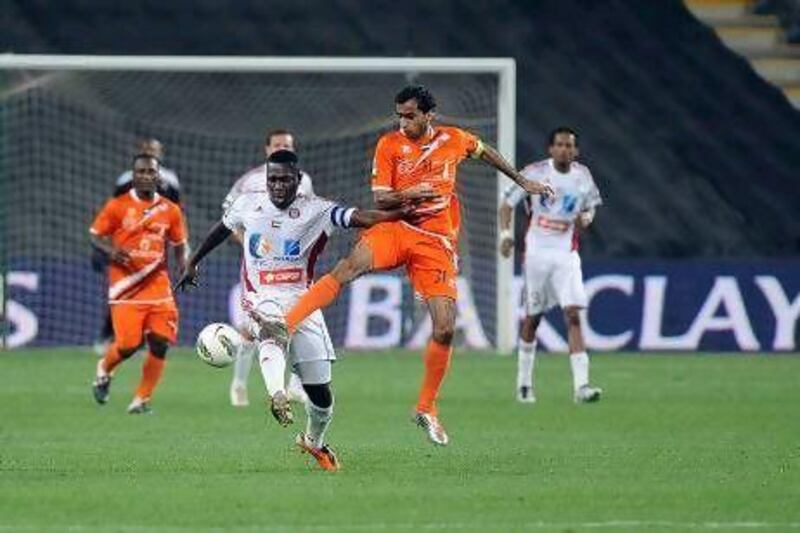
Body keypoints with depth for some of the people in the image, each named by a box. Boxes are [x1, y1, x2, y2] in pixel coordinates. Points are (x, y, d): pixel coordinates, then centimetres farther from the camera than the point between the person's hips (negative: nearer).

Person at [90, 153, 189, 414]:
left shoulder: (170, 211, 8)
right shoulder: (117, 206, -1)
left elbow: (179, 244, 18)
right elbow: (95, 235, 3)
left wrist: (184, 264, -2)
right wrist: (110, 250, -17)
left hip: (158, 283, 3)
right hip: (126, 286, -3)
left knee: (160, 343, -8)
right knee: (128, 344, -12)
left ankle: (141, 400, 6)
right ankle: (104, 369, 23)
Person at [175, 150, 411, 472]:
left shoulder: (315, 211, -3)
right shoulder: (247, 205, 4)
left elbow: (359, 218, -15)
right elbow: (222, 229, 23)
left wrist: (401, 213, -29)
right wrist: (193, 263, 32)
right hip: (262, 300, -1)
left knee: (320, 393, 2)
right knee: (272, 331, -40)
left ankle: (314, 442, 30)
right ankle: (277, 394, -61)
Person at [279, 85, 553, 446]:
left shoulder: (454, 140, 6)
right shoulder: (389, 145, 0)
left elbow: (484, 152, 28)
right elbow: (380, 200, -2)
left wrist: (521, 181, 36)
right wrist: (407, 195, -23)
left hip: (437, 242, 2)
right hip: (395, 229, -2)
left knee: (445, 329, -7)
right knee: (353, 265, -34)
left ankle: (426, 408, 12)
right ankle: (283, 328, -42)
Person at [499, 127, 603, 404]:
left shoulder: (582, 175, 3)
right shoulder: (534, 173, -6)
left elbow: (590, 205, 19)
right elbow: (507, 204, 0)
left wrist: (586, 217, -5)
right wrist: (505, 234, -16)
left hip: (566, 255, 1)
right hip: (536, 253, -1)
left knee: (574, 316, -13)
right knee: (532, 318, 7)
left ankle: (581, 385, -20)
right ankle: (524, 382, 24)